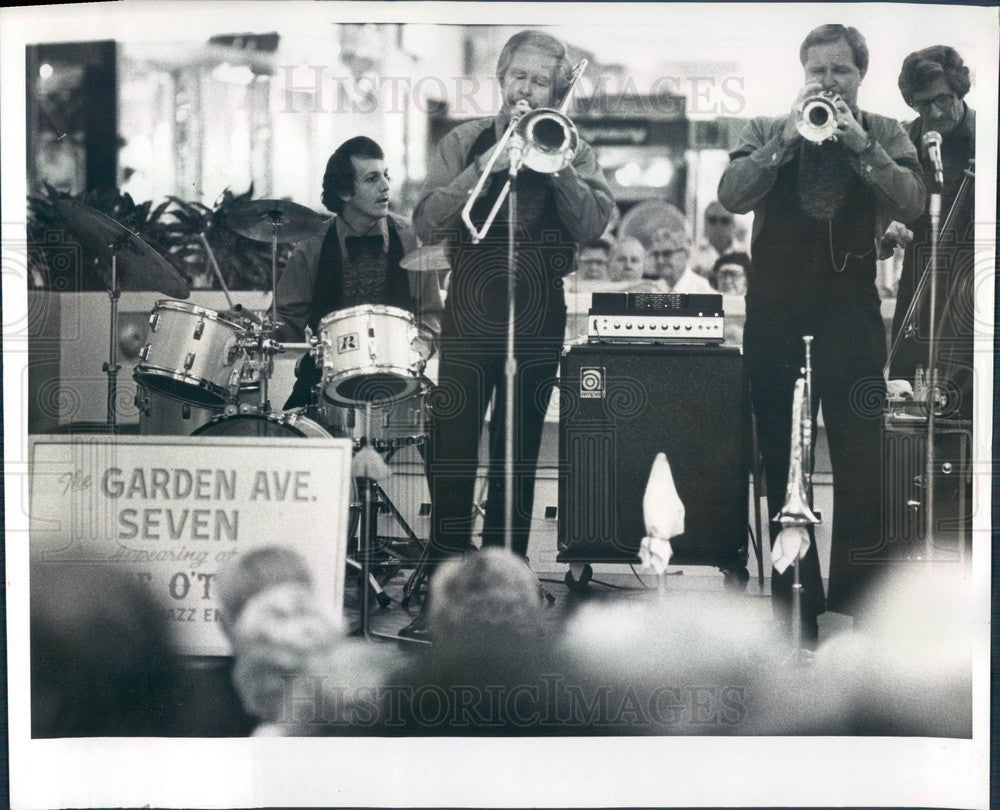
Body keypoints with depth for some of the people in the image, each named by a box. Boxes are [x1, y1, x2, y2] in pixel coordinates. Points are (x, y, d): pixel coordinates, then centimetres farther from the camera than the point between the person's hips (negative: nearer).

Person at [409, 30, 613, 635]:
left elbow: (593, 227, -9)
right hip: (470, 317, -1)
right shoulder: (465, 143, 7)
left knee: (518, 459, 6)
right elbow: (427, 224, -7)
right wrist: (487, 166, -15)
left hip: (538, 323, 1)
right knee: (452, 457, -4)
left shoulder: (574, 153, 8)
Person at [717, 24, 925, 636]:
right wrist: (786, 139, -14)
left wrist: (861, 145, -15)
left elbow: (912, 206, -6)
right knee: (780, 457, 5)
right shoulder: (767, 131, 11)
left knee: (860, 459, -3)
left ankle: (854, 597, 4)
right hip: (776, 306, 1)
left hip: (852, 306, -1)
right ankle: (792, 599, 14)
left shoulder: (886, 135, 10)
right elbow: (733, 195, -5)